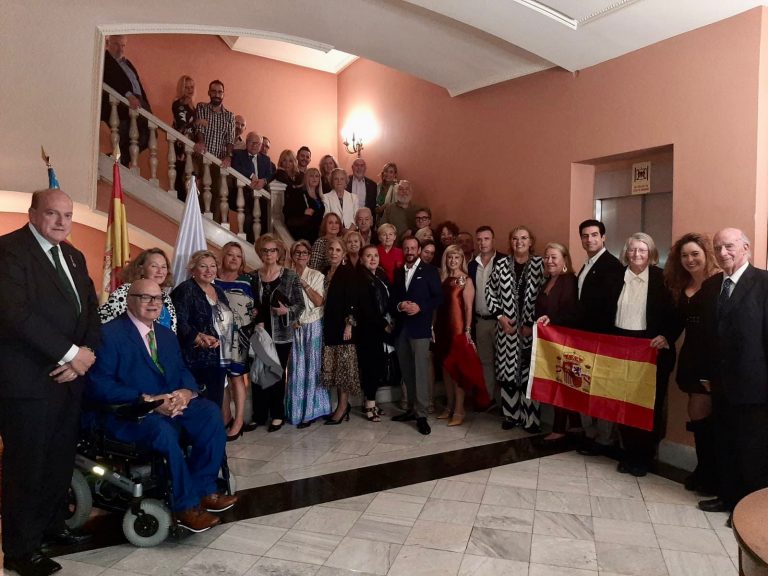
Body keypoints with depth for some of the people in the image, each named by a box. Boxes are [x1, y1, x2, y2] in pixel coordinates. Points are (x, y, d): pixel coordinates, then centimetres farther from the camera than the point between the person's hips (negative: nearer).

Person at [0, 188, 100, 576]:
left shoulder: (73, 256, 14)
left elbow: (91, 312, 12)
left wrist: (85, 355, -5)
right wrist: (70, 353, -19)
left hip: (69, 377, 7)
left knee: (61, 461, 16)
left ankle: (51, 526, 35)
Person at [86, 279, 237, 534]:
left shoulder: (166, 335, 17)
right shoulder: (109, 334, -6)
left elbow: (182, 372, 13)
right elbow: (98, 386, -15)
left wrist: (186, 392, -12)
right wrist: (146, 400, -24)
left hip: (170, 406, 7)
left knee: (211, 412, -21)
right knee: (164, 431, -36)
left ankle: (204, 489, -11)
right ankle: (187, 506, -18)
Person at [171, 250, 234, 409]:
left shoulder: (218, 291, 15)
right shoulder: (185, 290, -9)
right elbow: (179, 323, -19)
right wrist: (199, 339, -31)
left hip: (219, 358, 8)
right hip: (198, 360, -7)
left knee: (216, 405, 13)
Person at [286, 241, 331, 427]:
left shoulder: (317, 276, 1)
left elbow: (319, 301, -8)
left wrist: (304, 284, -14)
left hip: (313, 327, -2)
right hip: (294, 327, 2)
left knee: (311, 368, 1)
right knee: (296, 369, 3)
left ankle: (311, 410, 10)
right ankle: (296, 410, 15)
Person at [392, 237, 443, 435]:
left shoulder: (429, 270, 2)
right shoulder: (398, 273, 17)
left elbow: (438, 297, -4)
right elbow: (393, 297, 15)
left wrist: (420, 307, -17)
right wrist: (399, 305, -7)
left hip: (420, 327, -5)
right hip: (401, 327, 5)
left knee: (421, 370, -8)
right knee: (407, 371, 10)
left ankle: (421, 414, -5)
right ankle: (411, 409, 21)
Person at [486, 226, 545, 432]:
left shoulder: (540, 264, -3)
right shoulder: (501, 264, 4)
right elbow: (490, 291, 7)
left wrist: (531, 324, -10)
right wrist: (500, 316, -4)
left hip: (530, 327, -2)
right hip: (507, 326, 2)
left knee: (530, 371, 0)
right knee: (508, 369, 7)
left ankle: (530, 417, 10)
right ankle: (510, 415, 20)